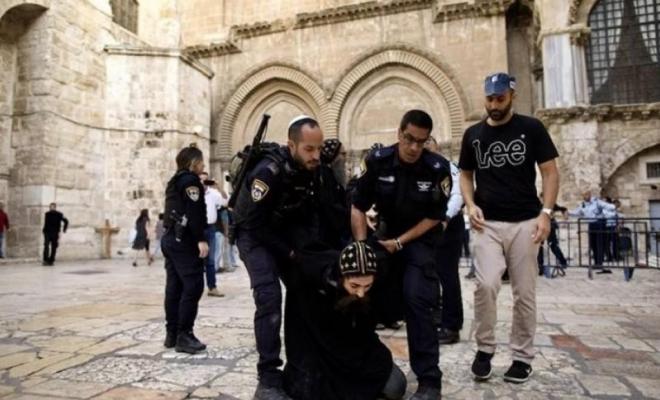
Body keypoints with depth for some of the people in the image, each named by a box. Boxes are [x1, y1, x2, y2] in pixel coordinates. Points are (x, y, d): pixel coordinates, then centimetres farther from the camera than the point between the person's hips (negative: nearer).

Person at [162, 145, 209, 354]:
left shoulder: (174, 181, 22)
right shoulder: (190, 180, -7)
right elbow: (195, 212, -18)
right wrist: (201, 239, -21)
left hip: (171, 238, 10)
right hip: (184, 240, -10)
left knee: (174, 287, 9)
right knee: (193, 286, -9)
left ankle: (172, 334, 14)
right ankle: (184, 336, -8)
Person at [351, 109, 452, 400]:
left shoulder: (438, 168, -18)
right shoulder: (377, 161, -14)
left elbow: (434, 218, -11)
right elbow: (358, 207, -8)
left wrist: (400, 243, -15)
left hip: (421, 238, -3)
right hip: (386, 231, 3)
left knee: (416, 300, -17)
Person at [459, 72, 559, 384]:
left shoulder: (531, 128, 2)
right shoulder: (473, 134, 9)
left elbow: (550, 173, 2)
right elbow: (466, 175, 15)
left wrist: (546, 212, -11)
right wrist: (471, 204, -3)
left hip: (525, 222, -1)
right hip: (487, 224, 1)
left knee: (524, 292, 5)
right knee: (486, 285, -13)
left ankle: (522, 357, 19)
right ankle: (484, 349, 7)